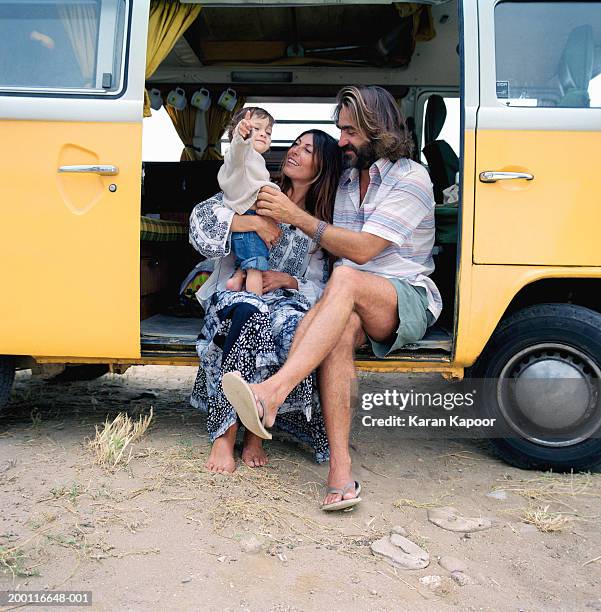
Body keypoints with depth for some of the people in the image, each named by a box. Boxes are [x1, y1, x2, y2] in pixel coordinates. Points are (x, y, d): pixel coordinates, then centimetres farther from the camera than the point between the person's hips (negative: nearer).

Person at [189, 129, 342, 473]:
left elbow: (319, 288, 8)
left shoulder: (321, 226, 13)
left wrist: (288, 280, -12)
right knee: (251, 315, -38)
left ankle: (256, 432, -23)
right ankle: (224, 434, -31)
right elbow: (202, 216, -6)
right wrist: (256, 222, -16)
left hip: (283, 300, 1)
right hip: (233, 296, -1)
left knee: (293, 326, -36)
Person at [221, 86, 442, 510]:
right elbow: (333, 249, 16)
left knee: (346, 279, -37)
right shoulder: (348, 178, 17)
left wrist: (295, 215, -15)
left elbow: (361, 250, -16)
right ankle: (341, 472, -39)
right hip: (354, 304, 5)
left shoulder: (410, 179, -6)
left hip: (407, 300, -4)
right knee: (340, 330, -33)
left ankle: (271, 394, -49)